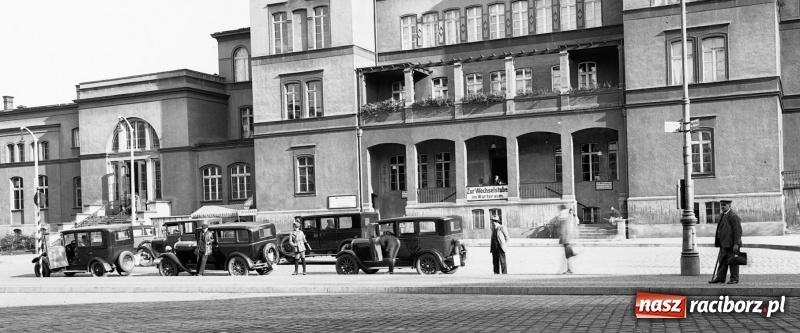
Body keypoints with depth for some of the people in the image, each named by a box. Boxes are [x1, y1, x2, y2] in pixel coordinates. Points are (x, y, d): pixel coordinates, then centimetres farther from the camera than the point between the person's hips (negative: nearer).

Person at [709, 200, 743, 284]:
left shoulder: (733, 216, -13)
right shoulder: (722, 215, 16)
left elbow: (738, 231, -17)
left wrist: (736, 244, -20)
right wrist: (719, 242, 18)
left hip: (731, 244, -9)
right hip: (724, 244, 9)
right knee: (722, 261, 8)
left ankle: (734, 279, 7)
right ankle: (720, 277, 11)